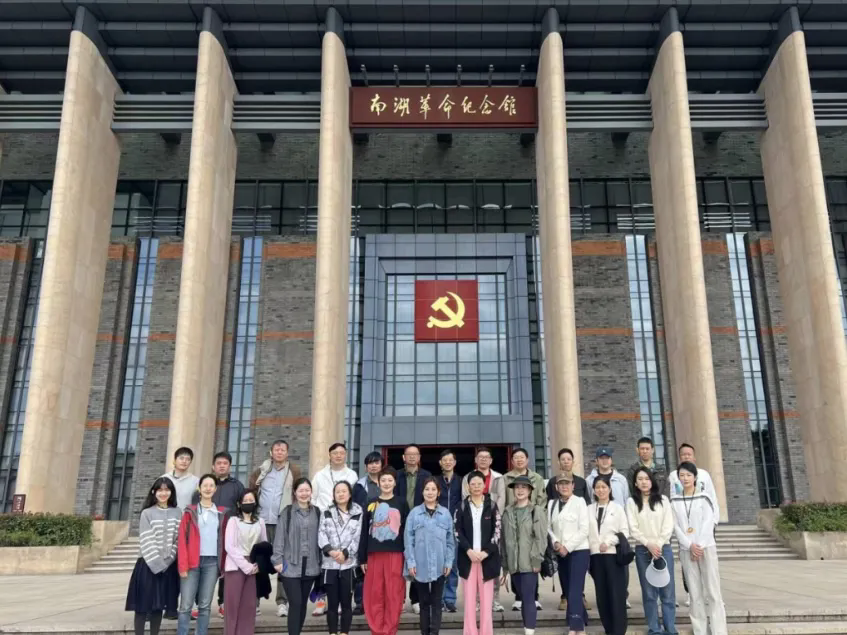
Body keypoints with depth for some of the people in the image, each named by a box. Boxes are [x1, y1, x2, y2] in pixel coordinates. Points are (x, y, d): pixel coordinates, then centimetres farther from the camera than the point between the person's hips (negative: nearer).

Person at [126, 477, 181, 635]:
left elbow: (178, 539, 3)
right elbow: (146, 542, -7)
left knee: (158, 606, 8)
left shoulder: (177, 513, 6)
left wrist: (167, 561, -7)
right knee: (143, 605, -1)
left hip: (168, 566, 2)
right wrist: (157, 563, -13)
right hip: (149, 565, -2)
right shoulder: (147, 513, -2)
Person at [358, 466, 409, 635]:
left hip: (396, 554, -1)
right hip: (374, 555, 2)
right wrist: (362, 558, 4)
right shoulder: (371, 504, 8)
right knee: (374, 595, 3)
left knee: (394, 594, 0)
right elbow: (364, 533, 8)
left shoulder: (402, 503, 5)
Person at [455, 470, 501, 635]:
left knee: (487, 598, 1)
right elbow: (458, 532, 0)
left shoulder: (492, 506, 3)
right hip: (468, 557, 0)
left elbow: (497, 532, -1)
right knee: (469, 597, 2)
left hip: (488, 557, 0)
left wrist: (485, 552, -11)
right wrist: (469, 550, -12)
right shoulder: (462, 506, 4)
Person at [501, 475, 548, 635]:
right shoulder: (508, 512, 10)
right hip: (514, 563, 4)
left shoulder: (537, 511, -1)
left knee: (528, 598, -6)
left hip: (529, 562, -4)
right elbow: (505, 540, 11)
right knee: (523, 598, 11)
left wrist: (537, 560, -13)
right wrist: (505, 565, 10)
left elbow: (541, 537, -7)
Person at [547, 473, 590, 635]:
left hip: (579, 551, -5)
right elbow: (549, 527, 9)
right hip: (561, 553, 5)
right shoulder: (551, 504, 11)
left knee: (575, 591, -11)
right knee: (568, 591, 9)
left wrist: (567, 547, -12)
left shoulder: (579, 502, -3)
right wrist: (555, 542, -9)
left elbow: (584, 529, -9)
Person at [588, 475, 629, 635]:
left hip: (613, 554, -3)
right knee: (601, 593, 6)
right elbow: (586, 531, 8)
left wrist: (608, 542, -12)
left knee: (616, 592, -5)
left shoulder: (617, 508, 3)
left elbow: (625, 531, -2)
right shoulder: (589, 509, 10)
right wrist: (591, 547, -4)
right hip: (595, 555, 3)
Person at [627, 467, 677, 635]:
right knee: (649, 592, 3)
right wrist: (649, 544, -13)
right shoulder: (631, 502, 5)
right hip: (643, 550, 0)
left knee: (667, 591, -2)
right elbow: (633, 528, -2)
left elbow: (669, 525, 0)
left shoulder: (663, 500, 7)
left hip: (663, 548, 0)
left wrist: (659, 545, -11)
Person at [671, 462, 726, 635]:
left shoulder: (704, 498, 3)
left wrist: (700, 546, -12)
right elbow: (676, 527, 1)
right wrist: (690, 545, -10)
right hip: (686, 550, 2)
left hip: (706, 547, -2)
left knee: (712, 590, -4)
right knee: (695, 592, 3)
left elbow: (708, 524, -4)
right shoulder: (674, 501, 7)